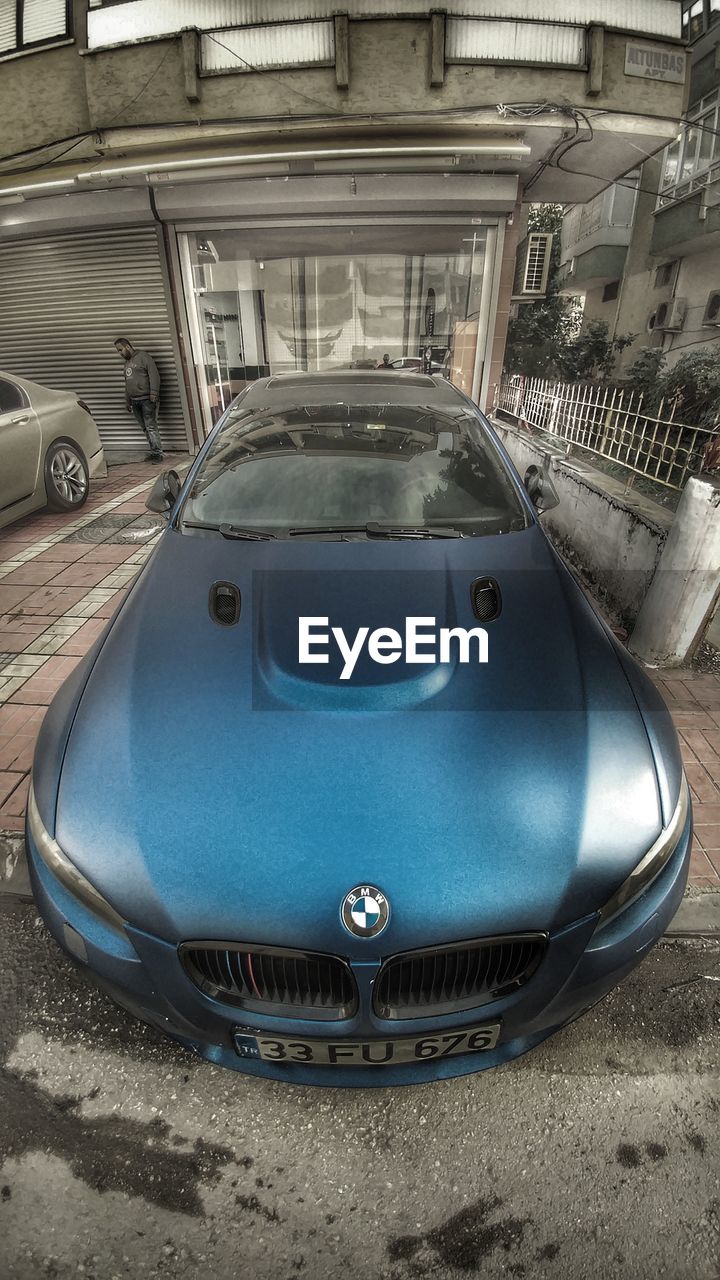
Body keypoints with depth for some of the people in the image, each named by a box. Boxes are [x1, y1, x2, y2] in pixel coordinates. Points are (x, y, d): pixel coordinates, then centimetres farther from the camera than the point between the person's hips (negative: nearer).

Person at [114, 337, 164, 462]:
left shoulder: (143, 356, -2)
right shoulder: (127, 362, 24)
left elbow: (154, 374, -12)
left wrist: (153, 393, -21)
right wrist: (127, 401, 27)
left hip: (147, 399, -8)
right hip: (135, 401, 8)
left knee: (151, 427, -12)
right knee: (145, 428, 5)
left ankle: (157, 453, -10)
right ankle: (153, 452, 8)